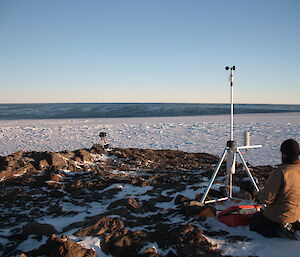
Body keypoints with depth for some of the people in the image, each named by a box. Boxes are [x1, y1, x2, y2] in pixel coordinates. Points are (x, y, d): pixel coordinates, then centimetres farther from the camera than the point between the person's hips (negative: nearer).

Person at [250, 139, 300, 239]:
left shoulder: (281, 172, -29)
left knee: (253, 223, 14)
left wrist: (259, 196, -2)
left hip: (281, 215, -7)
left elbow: (267, 198, -24)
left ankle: (279, 230, -5)